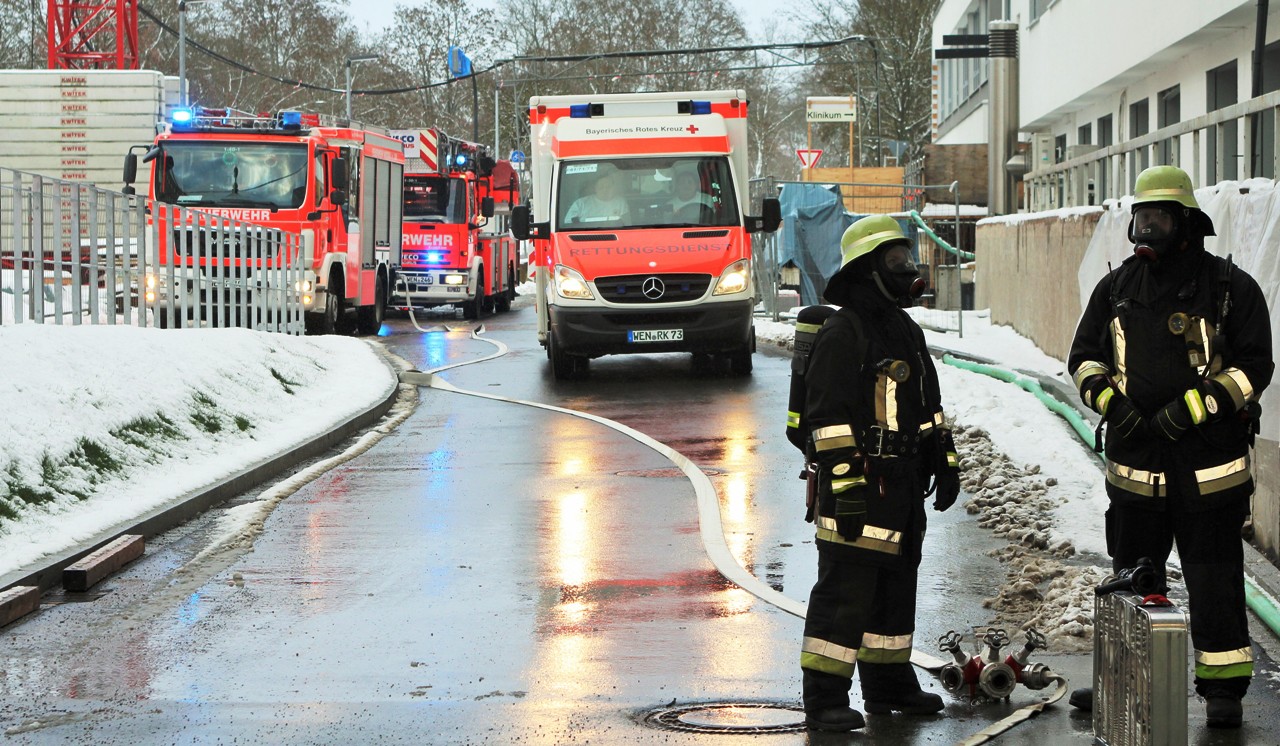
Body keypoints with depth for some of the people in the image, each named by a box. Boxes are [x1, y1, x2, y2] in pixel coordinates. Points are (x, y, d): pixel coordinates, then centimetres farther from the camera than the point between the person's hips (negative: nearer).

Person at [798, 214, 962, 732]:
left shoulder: (906, 330, 17)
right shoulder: (842, 333, -13)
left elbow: (929, 407, 26)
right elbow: (829, 417, -18)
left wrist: (945, 463, 20)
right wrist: (845, 487, -22)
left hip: (904, 487, 9)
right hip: (861, 489, -9)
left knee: (896, 587, 17)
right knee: (845, 593, -8)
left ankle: (888, 684, 29)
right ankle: (824, 699, -4)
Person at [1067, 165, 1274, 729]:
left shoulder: (1231, 288, -3)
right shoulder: (1116, 288, 9)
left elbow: (1254, 365, -7)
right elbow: (1084, 355, 13)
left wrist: (1192, 407, -17)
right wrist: (1109, 401, -6)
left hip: (1209, 464, -4)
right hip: (1135, 459, 4)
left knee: (1214, 578, 0)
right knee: (1132, 574, 13)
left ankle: (1224, 687, 9)